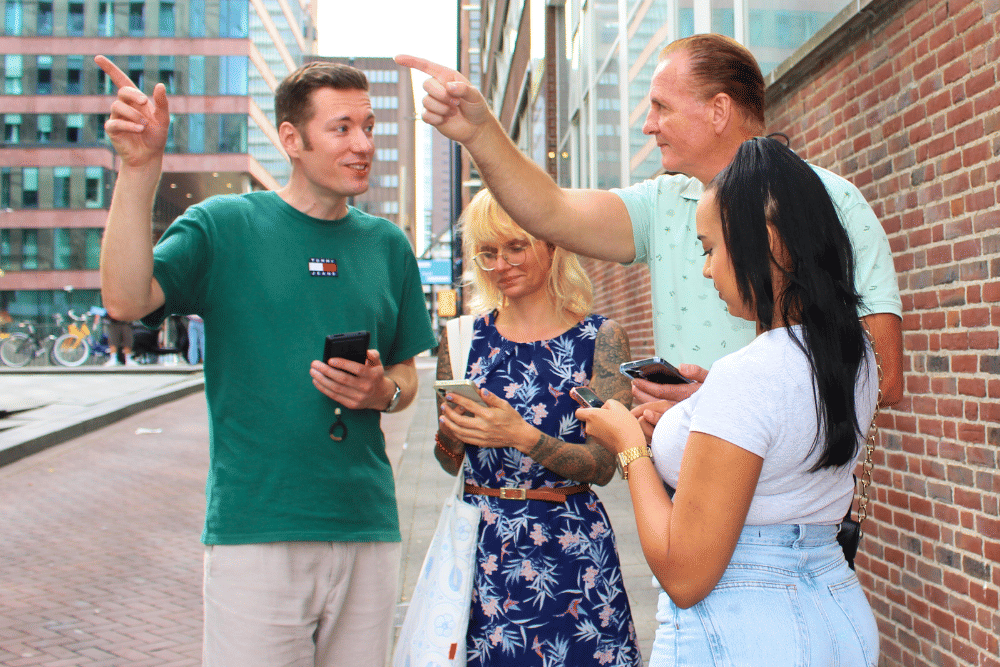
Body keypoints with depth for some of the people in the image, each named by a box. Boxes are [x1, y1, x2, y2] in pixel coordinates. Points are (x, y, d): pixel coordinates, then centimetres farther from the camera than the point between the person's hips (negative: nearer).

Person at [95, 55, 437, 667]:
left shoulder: (387, 244, 11)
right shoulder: (224, 226, 0)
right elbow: (125, 300, -16)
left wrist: (381, 390, -4)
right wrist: (140, 167, -24)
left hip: (367, 524, 4)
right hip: (254, 528, -3)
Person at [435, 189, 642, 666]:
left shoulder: (600, 337, -2)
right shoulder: (465, 337, 5)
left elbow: (604, 465, -7)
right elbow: (450, 463, 10)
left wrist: (525, 438, -21)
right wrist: (450, 434, -11)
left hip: (570, 549, -2)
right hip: (481, 550, 2)